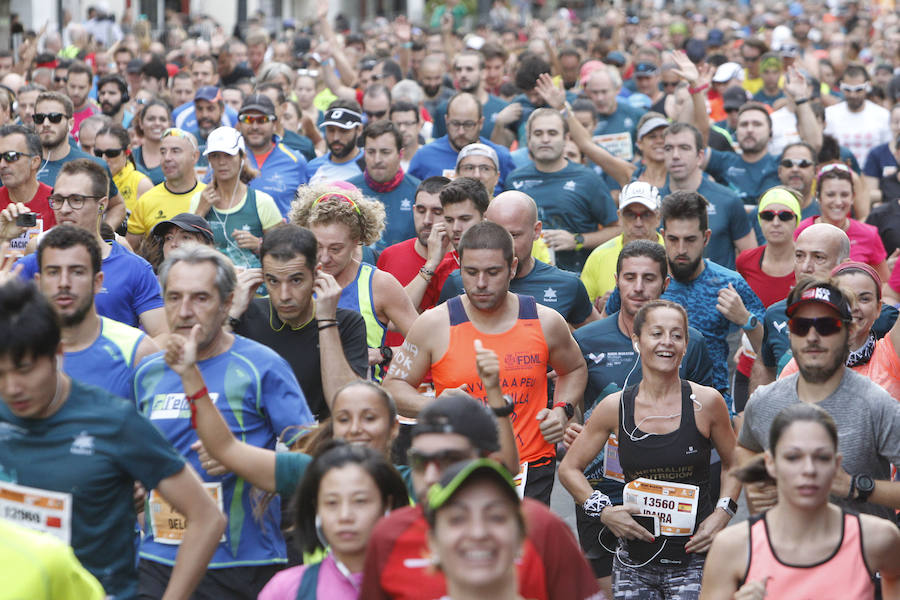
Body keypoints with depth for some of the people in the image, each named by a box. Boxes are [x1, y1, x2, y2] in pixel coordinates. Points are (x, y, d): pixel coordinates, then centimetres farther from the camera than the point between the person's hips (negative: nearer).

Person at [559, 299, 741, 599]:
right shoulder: (615, 407, 0)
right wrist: (603, 511, -3)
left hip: (694, 563, -2)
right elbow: (569, 468, 11)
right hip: (635, 561, 2)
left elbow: (734, 464, 14)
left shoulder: (707, 402, -2)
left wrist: (722, 513, -1)